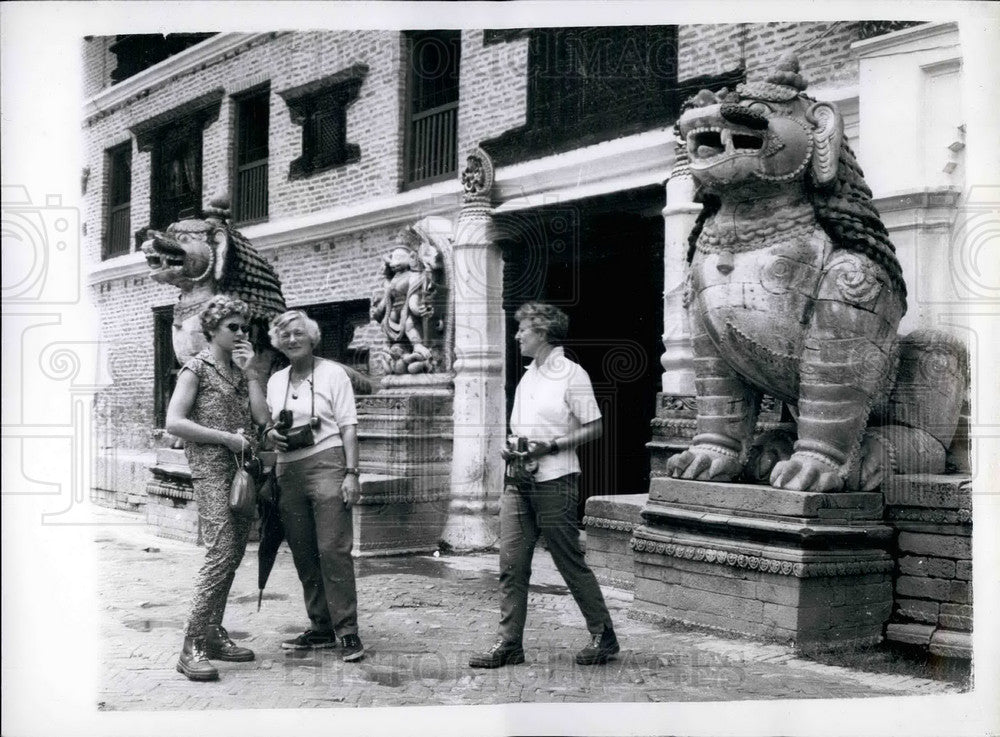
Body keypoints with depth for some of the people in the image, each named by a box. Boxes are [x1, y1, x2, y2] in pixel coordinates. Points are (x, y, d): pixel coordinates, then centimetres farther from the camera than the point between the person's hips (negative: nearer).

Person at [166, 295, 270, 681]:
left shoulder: (241, 370, 18)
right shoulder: (197, 369, -2)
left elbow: (262, 417, 6)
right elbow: (174, 422, -11)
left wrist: (250, 372, 1)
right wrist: (226, 437, -12)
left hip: (243, 469, 7)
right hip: (211, 471, -7)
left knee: (233, 556, 8)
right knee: (220, 554, -16)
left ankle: (213, 635, 17)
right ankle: (192, 647, -13)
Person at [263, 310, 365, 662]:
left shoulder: (332, 373, 1)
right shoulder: (275, 381, 16)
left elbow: (348, 426, -4)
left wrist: (351, 473, -12)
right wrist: (269, 433, 1)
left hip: (326, 464, -6)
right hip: (289, 471, 6)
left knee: (333, 550, -10)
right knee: (303, 554, 7)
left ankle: (348, 632, -6)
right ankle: (321, 629, 17)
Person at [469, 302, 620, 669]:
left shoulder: (572, 375, -6)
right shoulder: (527, 377, 17)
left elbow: (594, 429, -8)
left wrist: (550, 446, -18)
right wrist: (509, 449, 4)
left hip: (555, 481, -7)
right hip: (519, 480, 7)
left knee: (570, 562, 0)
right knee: (511, 564, 1)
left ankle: (603, 636, 14)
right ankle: (508, 644, 5)